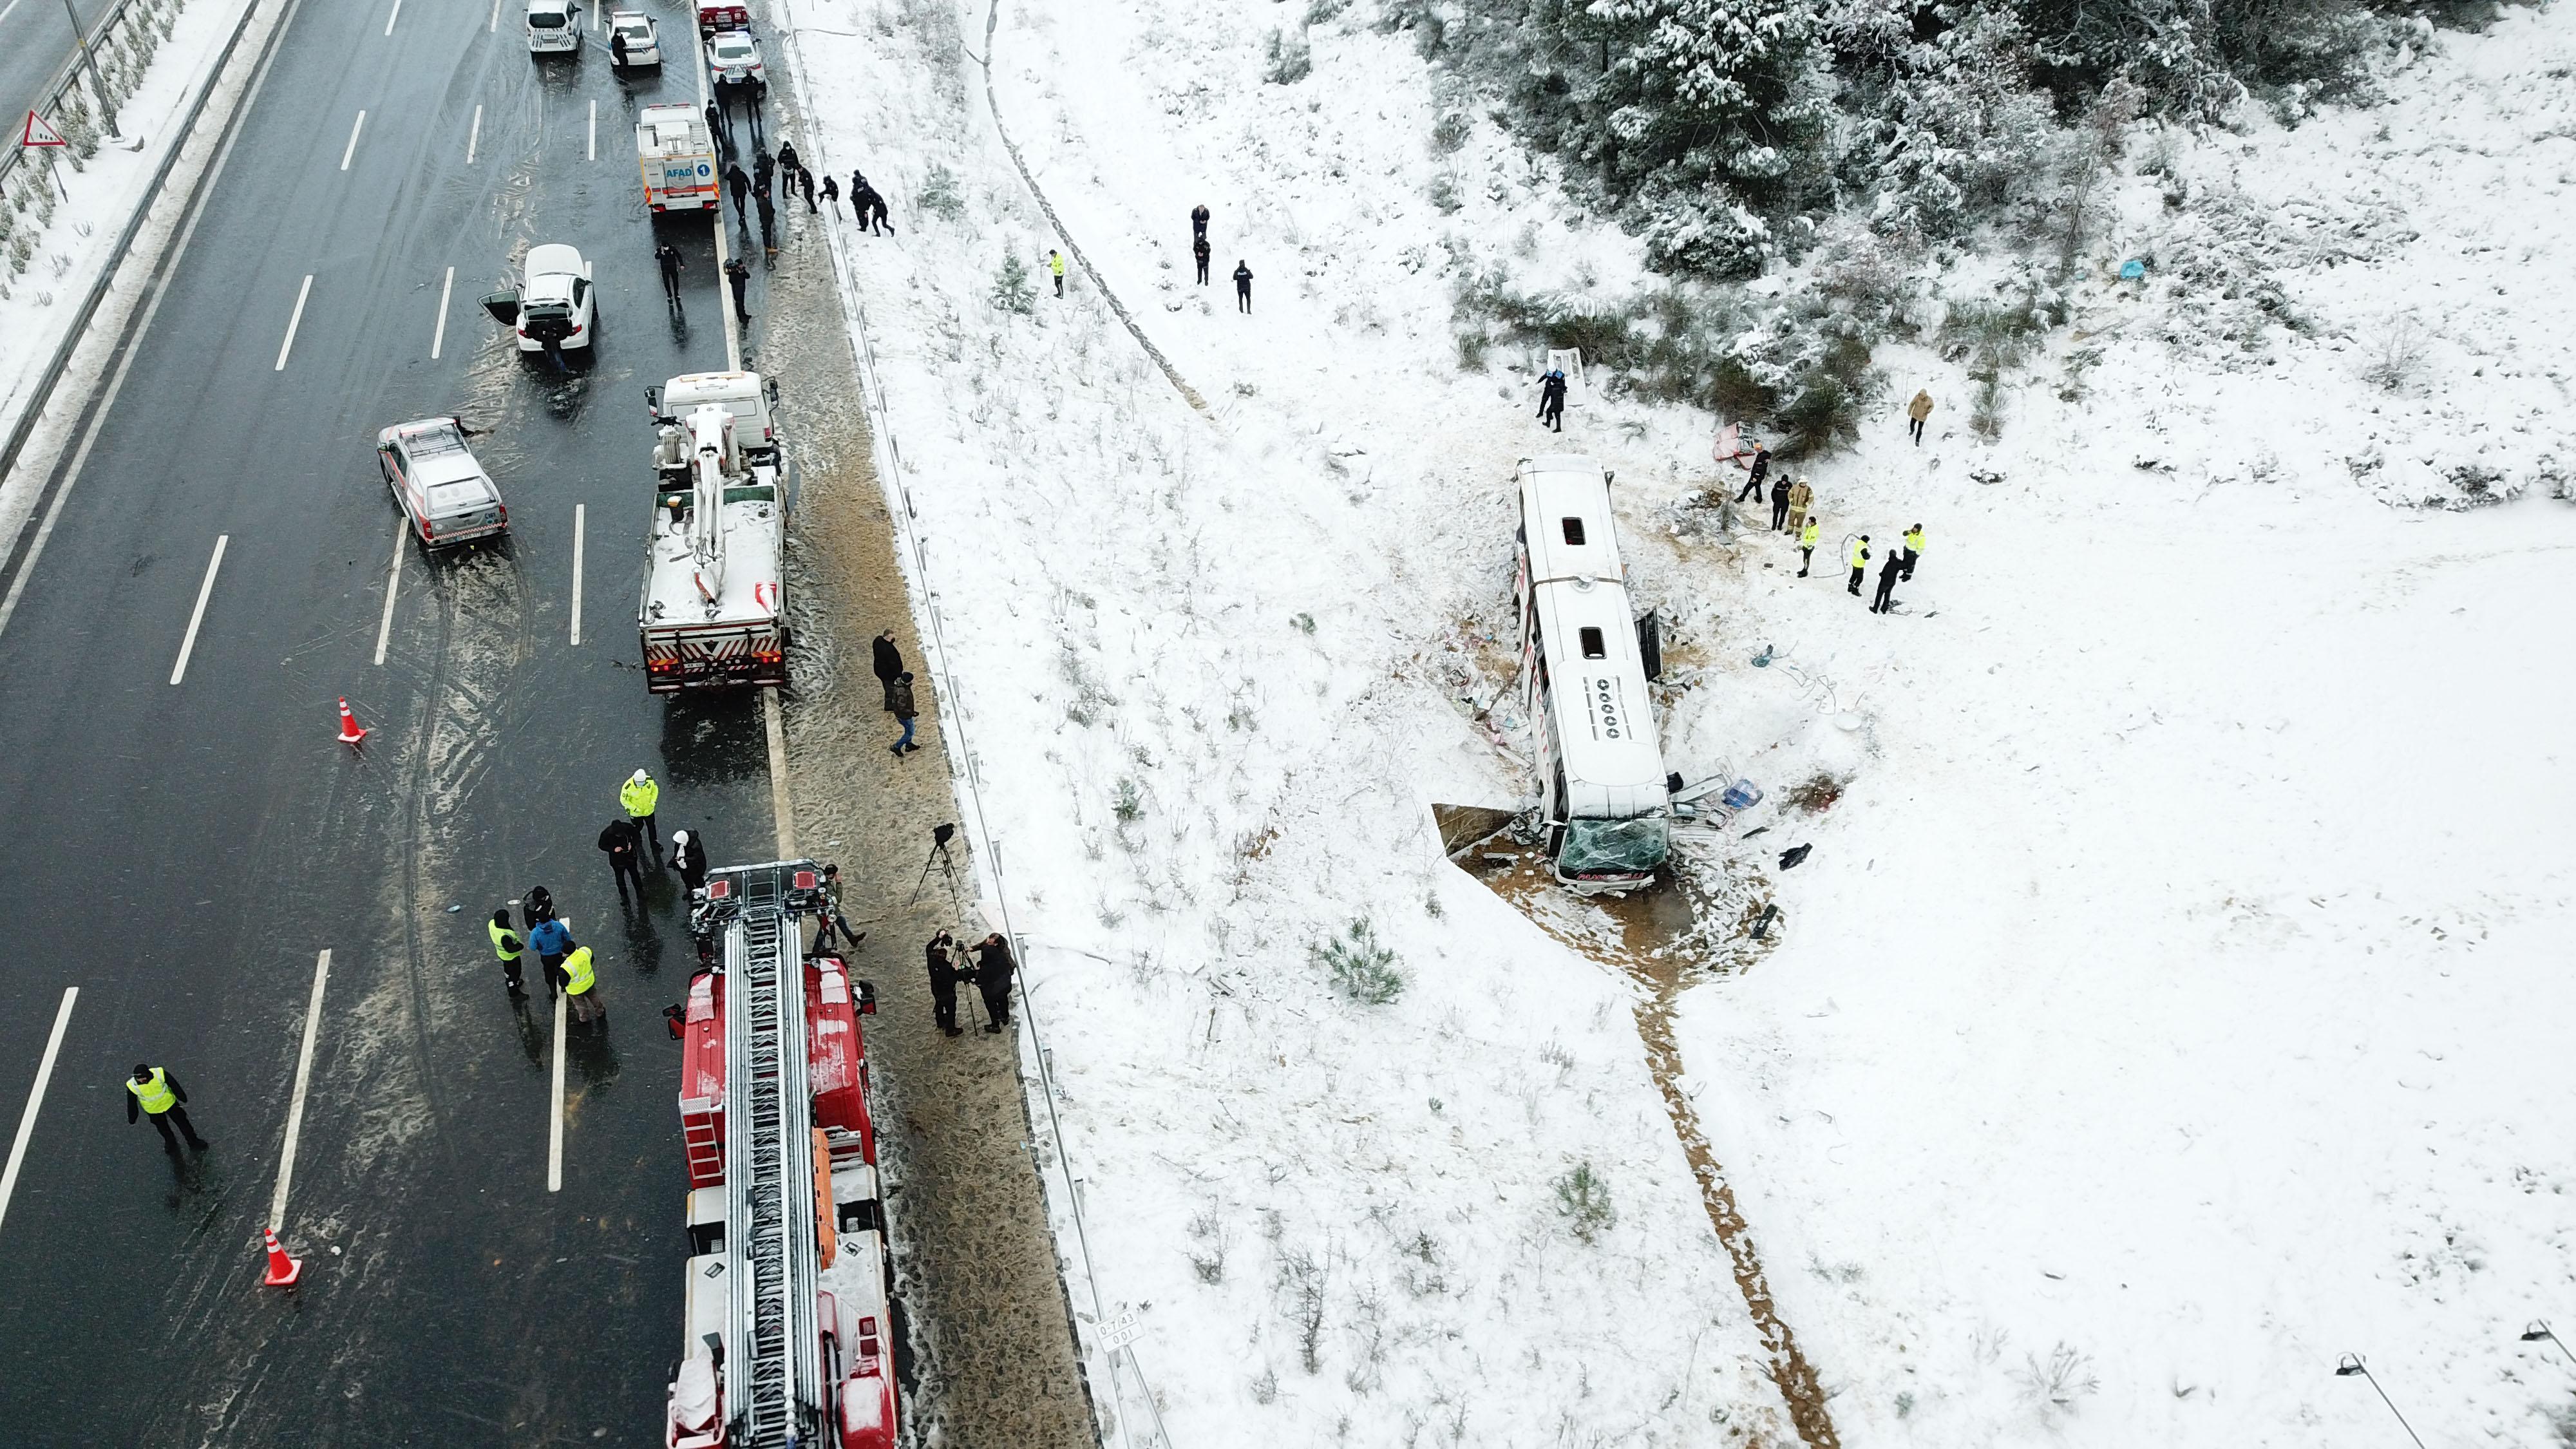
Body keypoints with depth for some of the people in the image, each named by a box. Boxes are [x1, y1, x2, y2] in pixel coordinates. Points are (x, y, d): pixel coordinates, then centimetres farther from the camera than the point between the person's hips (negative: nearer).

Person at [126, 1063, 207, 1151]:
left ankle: (193, 1141, 38)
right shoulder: (132, 1086, -30)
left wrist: (183, 1098, -2)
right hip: (153, 1110, 0)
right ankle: (170, 1142, 52)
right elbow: (132, 1104, -13)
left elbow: (174, 1086, -15)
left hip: (169, 1103, 0)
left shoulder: (160, 1073, -33)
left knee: (182, 1123, 16)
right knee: (163, 1128, 23)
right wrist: (131, 1120, 0)